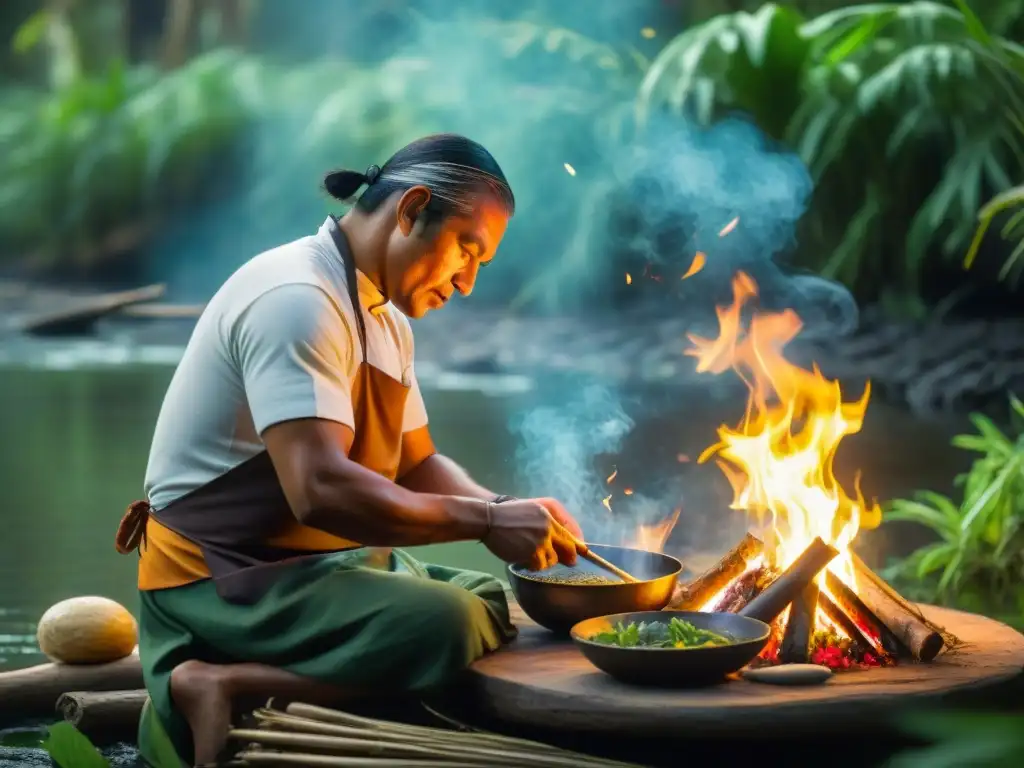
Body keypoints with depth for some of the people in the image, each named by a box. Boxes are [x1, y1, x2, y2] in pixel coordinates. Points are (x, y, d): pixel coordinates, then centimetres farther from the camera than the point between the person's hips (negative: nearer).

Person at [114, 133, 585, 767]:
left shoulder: (386, 322, 14)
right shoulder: (297, 299, -19)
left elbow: (419, 465, 17)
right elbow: (321, 490, -30)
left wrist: (508, 511, -3)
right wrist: (486, 521, -24)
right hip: (221, 581, -11)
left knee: (492, 602, 6)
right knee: (446, 627, -27)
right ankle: (225, 686, -17)